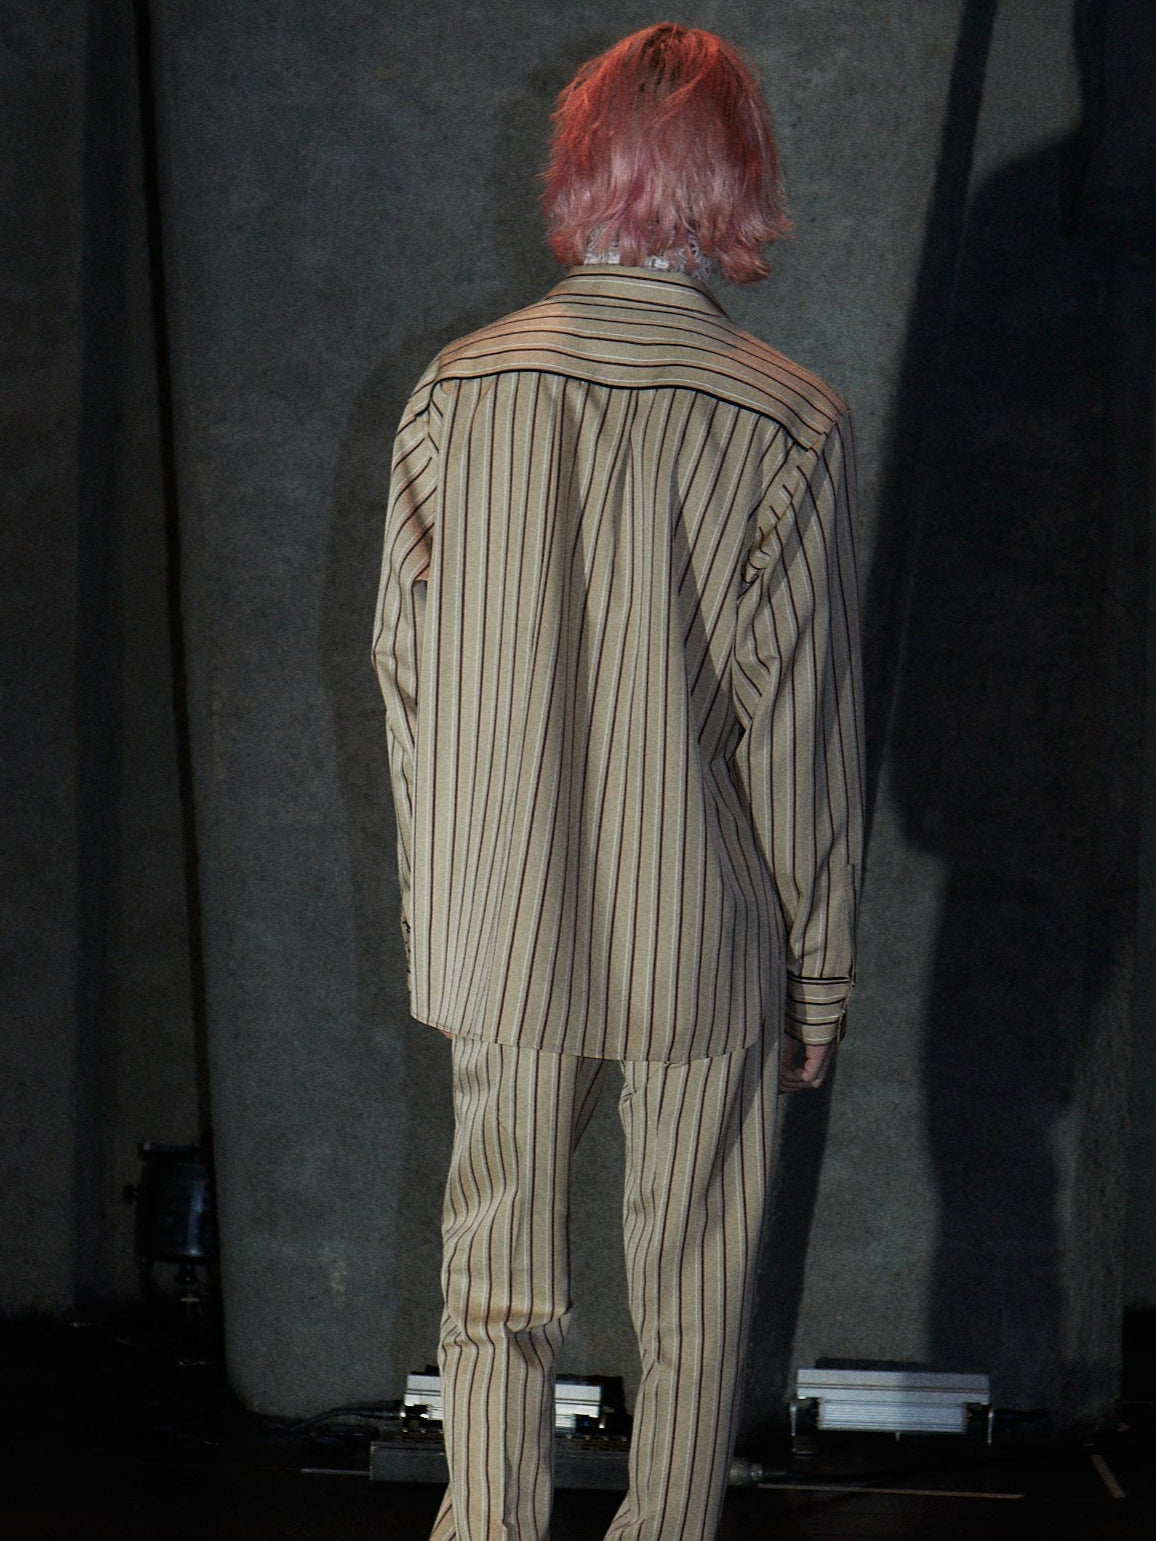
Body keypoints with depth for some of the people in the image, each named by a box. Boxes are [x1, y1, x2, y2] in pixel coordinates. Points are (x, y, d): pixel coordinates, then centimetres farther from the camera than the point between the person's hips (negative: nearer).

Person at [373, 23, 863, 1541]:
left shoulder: (456, 390, -4)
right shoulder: (789, 423, -13)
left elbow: (408, 674, 3)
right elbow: (802, 730, -10)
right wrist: (823, 968, 1)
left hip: (496, 935, 3)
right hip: (707, 945, -2)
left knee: (497, 1265, 15)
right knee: (693, 1290, 13)